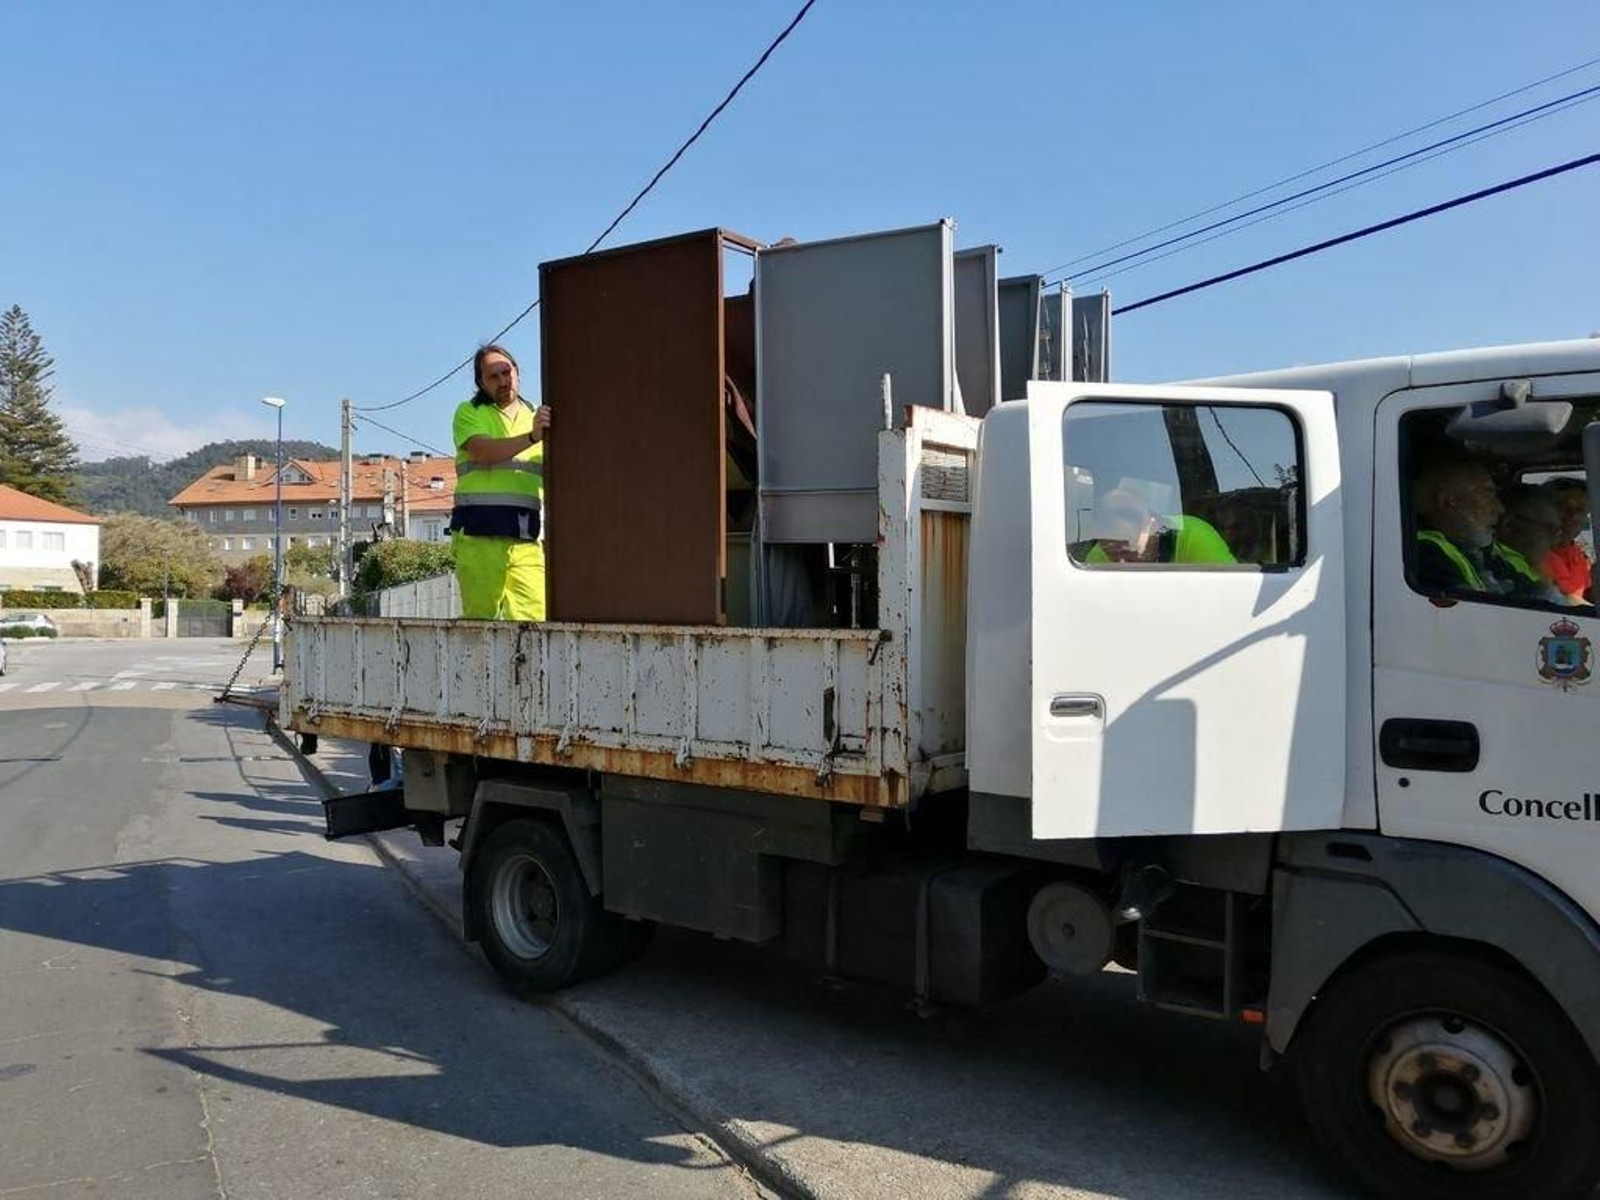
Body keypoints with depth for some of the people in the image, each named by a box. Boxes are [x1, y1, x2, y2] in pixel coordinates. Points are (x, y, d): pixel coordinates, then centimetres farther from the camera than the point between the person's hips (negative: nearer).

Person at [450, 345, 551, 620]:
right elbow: (483, 451, -10)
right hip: (479, 535, -2)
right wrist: (532, 437, -21)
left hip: (526, 540, 3)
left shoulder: (536, 416, 21)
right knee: (480, 620, -2)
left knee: (534, 618, -9)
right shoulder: (469, 412, 11)